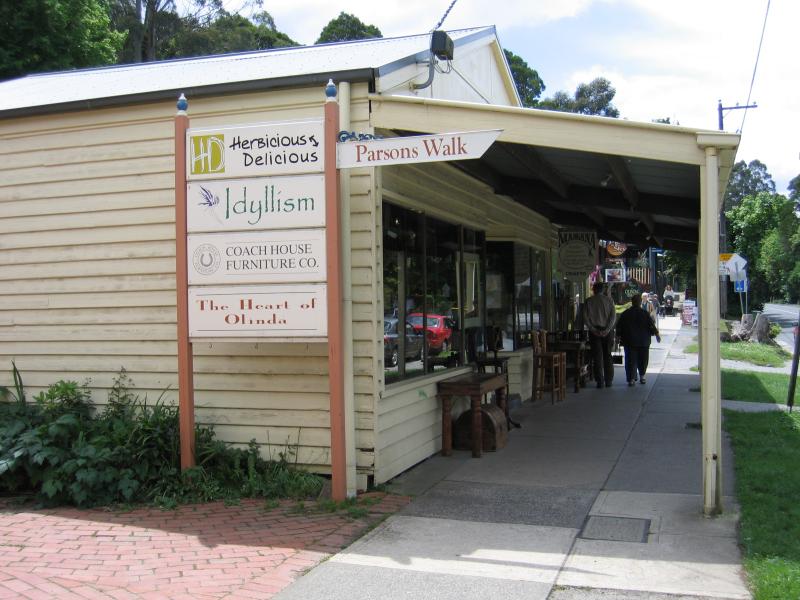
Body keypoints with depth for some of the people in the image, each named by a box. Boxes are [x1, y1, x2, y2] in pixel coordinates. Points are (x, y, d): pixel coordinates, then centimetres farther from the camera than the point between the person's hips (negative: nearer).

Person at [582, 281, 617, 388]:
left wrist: (594, 330, -7)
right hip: (607, 330, 1)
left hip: (594, 331, -1)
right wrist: (607, 330, -8)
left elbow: (585, 318, -5)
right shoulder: (609, 300, 2)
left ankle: (600, 382, -1)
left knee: (597, 357, 2)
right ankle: (608, 381, 10)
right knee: (608, 356, 10)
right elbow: (613, 316, -6)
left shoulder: (588, 301, 1)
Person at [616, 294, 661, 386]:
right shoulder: (645, 314, -4)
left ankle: (631, 379, -7)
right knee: (642, 360, 14)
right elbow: (652, 326, -2)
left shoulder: (625, 314, 1)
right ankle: (642, 376, 22)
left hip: (629, 342, 0)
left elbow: (619, 328, 4)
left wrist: (619, 337, 15)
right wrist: (657, 334, 11)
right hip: (643, 342, 0)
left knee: (630, 361, 0)